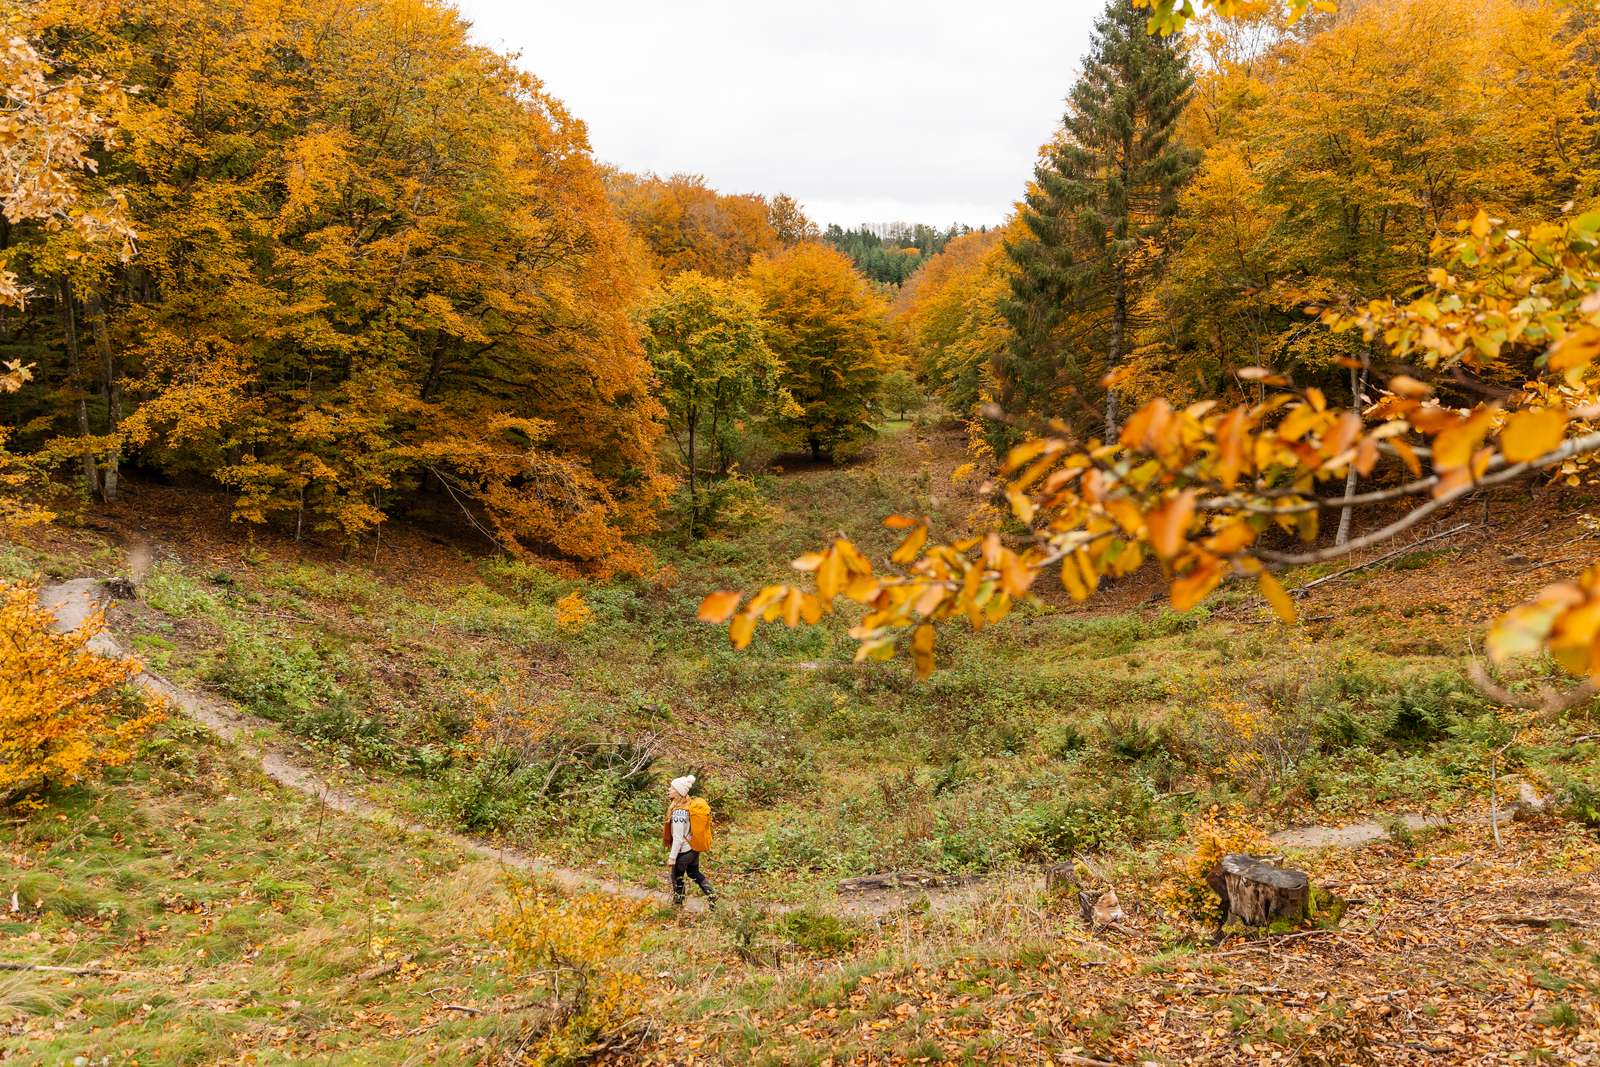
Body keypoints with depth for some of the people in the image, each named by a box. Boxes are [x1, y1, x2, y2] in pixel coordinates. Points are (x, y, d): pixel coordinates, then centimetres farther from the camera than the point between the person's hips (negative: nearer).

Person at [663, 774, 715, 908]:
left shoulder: (679, 812, -27)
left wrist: (672, 856, -19)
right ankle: (711, 894, 22)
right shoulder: (690, 804, -1)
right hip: (694, 848, 8)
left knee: (677, 877, 14)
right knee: (694, 873, 26)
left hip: (684, 850, -8)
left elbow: (678, 837, -25)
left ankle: (678, 904, 31)